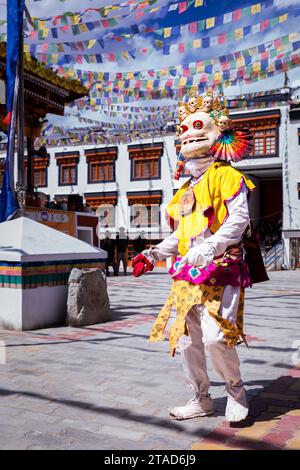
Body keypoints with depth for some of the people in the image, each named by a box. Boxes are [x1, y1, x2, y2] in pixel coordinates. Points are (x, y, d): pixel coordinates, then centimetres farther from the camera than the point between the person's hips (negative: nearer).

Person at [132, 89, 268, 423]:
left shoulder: (227, 177, -1)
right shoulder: (185, 191, 21)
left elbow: (239, 218, -14)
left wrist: (209, 248, -25)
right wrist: (152, 255, 13)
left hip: (220, 270, -7)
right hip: (187, 273, 8)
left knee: (215, 335, -18)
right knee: (186, 339, 8)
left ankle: (235, 390, 10)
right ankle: (201, 400, 24)